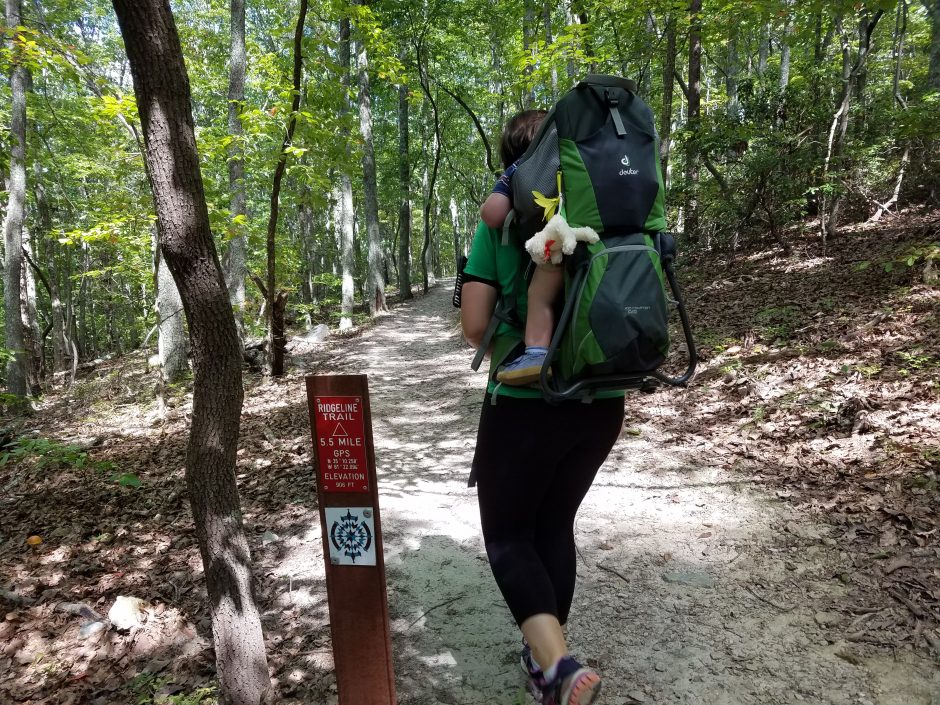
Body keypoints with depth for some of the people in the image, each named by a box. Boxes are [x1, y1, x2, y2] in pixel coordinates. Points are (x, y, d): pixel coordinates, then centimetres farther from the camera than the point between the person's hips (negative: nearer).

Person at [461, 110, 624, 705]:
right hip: (602, 403, 5)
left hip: (525, 402, -4)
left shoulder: (500, 221, -6)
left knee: (507, 535, 13)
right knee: (555, 526, 22)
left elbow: (475, 325, -10)